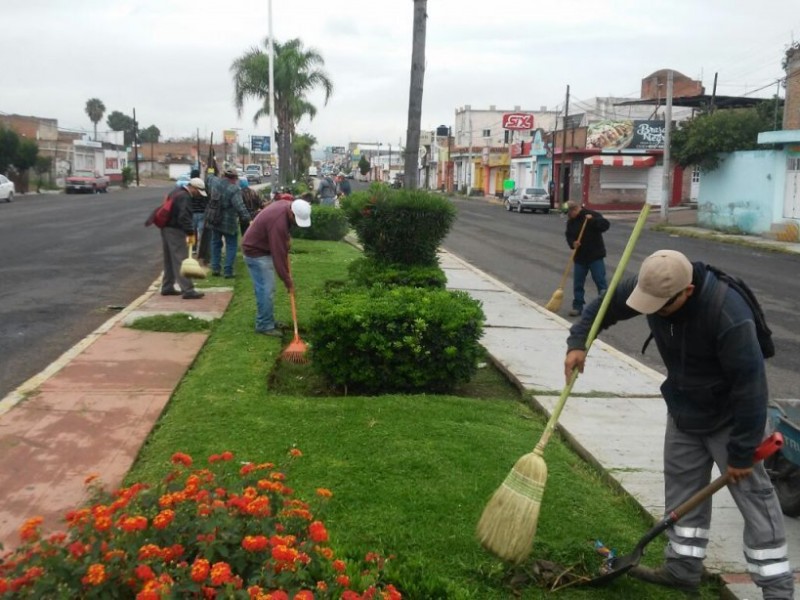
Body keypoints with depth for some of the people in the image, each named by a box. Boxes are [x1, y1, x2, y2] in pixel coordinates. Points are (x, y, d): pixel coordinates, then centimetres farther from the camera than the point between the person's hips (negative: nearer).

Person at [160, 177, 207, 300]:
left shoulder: (177, 192, 15)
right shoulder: (185, 197, -17)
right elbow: (184, 217, -27)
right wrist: (190, 233, -26)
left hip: (166, 228, 10)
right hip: (175, 230, -10)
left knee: (169, 260, 17)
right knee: (181, 261, -11)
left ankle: (167, 287, 24)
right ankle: (188, 290, -12)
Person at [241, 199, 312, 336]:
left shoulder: (286, 206, -6)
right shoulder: (278, 222, -33)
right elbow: (278, 254, -30)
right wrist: (288, 281, -23)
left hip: (264, 249, 9)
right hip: (256, 252, -9)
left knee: (268, 289, 14)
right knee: (265, 290, -8)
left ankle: (269, 321, 23)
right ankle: (264, 326, 1)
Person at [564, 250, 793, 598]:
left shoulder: (729, 317, -38)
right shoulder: (650, 287, -18)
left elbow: (750, 387, -32)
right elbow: (605, 305, 0)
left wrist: (742, 452, -26)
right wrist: (578, 342, -17)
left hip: (729, 418, -6)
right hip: (682, 411, 6)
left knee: (754, 497, -1)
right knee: (682, 489, 13)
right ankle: (682, 570, 27)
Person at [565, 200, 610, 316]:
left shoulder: (592, 215, -10)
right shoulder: (570, 221, 5)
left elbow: (605, 225, -19)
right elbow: (569, 236, 10)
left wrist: (593, 220, -32)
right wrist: (572, 243, -11)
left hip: (595, 256, -5)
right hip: (580, 257, 5)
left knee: (600, 281, -4)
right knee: (578, 283, 7)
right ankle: (577, 306, 15)